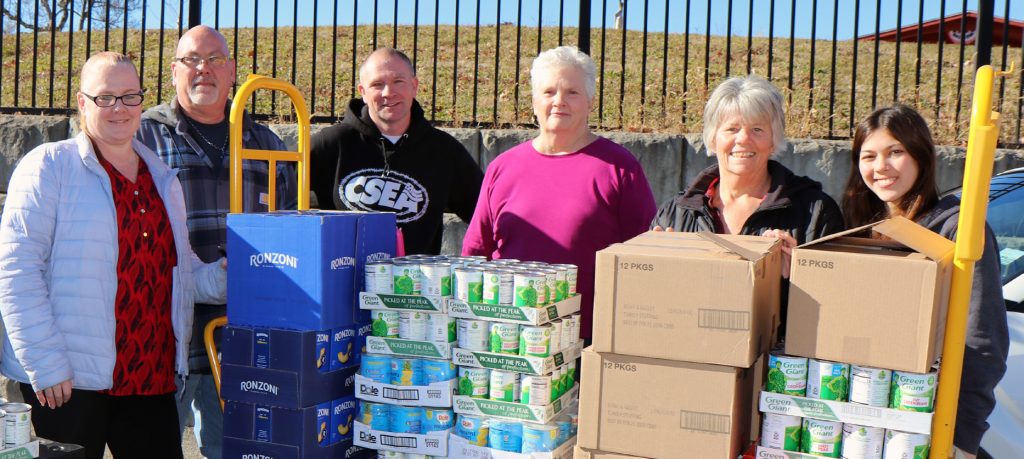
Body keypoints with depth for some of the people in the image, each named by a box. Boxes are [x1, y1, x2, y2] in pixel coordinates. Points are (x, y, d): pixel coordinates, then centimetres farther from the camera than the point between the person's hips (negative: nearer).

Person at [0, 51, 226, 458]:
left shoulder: (163, 179, 16)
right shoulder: (49, 166, -2)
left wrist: (227, 277, 2)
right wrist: (46, 365, -14)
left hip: (151, 380, 5)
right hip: (66, 381, -5)